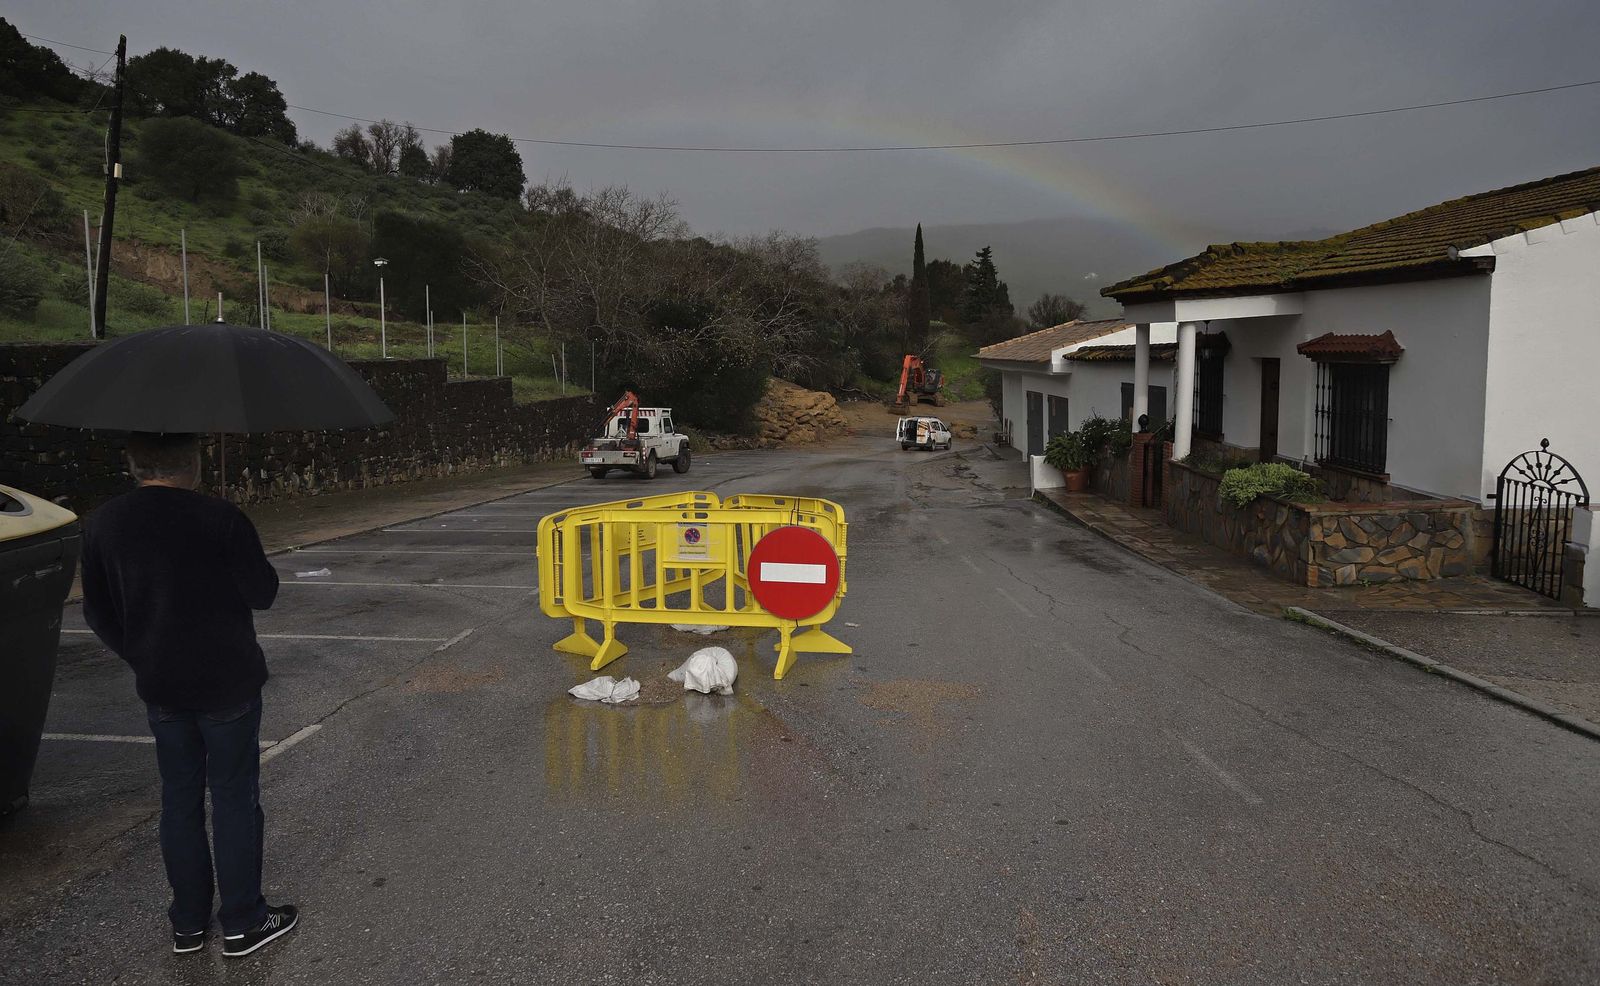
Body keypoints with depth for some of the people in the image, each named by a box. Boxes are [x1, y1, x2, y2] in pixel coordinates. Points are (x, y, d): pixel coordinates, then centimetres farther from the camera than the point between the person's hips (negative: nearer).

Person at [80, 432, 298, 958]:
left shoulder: (102, 525, -3)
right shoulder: (221, 519, -19)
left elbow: (98, 614, 4)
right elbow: (262, 593, -11)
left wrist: (142, 659, 17)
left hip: (160, 688, 4)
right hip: (228, 683, -4)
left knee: (179, 798, 16)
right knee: (234, 797, 7)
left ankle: (188, 923, 25)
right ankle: (242, 922, 16)